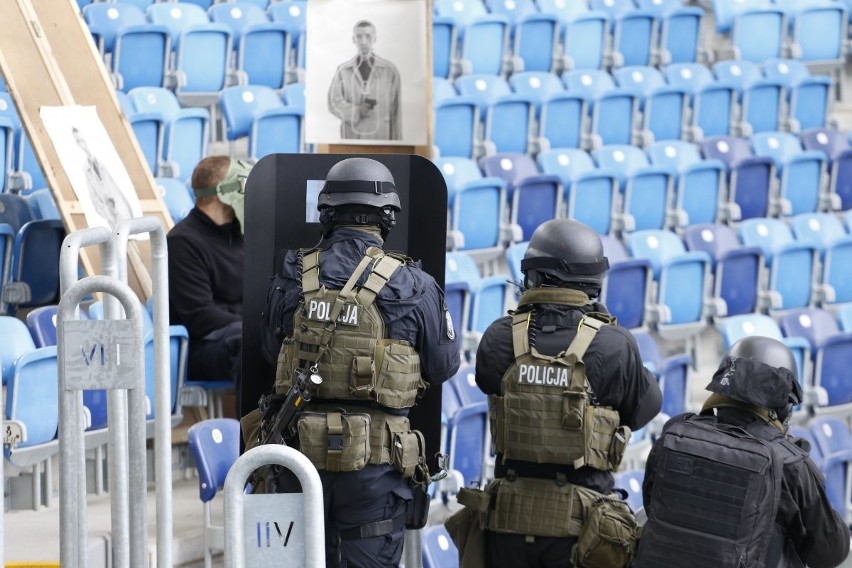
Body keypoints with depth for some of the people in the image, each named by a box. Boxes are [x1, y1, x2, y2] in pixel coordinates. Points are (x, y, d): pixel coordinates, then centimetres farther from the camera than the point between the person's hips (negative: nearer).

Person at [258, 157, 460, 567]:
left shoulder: (292, 279, 1)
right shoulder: (411, 286, -9)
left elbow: (273, 351, 13)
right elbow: (443, 366, 2)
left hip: (302, 451, 3)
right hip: (374, 458, -3)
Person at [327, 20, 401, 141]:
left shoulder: (390, 70, 6)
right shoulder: (343, 71, 9)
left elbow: (395, 110, 5)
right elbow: (334, 101, 4)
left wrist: (397, 143, 3)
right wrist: (356, 111, -13)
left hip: (380, 137, -1)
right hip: (351, 137, 1)